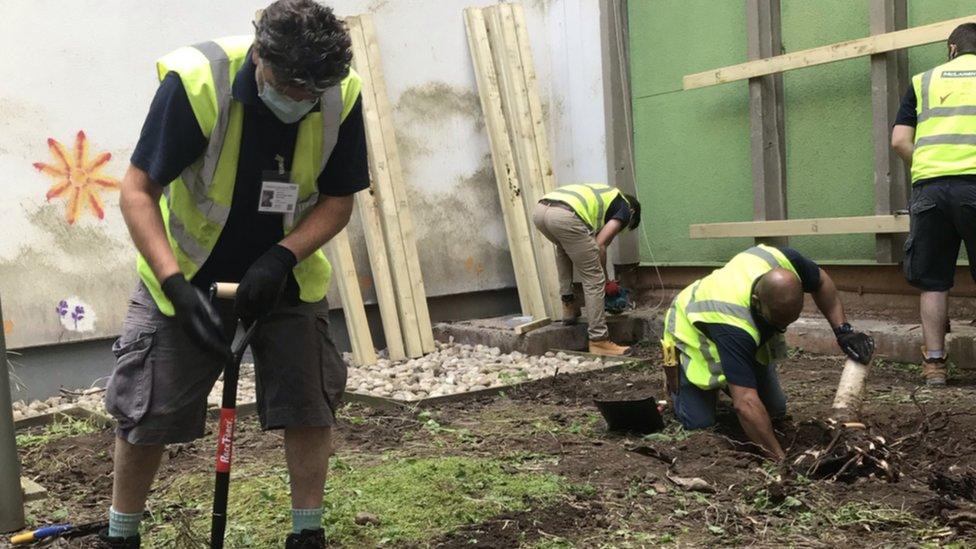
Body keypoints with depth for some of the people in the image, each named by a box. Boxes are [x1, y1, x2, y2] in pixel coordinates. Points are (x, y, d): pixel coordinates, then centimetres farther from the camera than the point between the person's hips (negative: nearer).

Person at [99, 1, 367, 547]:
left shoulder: (342, 95, -17)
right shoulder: (196, 79, -27)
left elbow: (338, 201, -7)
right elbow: (138, 191, -20)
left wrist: (281, 257, -23)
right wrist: (175, 283, -30)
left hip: (286, 274, 2)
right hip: (187, 276, -2)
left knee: (310, 404, -1)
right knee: (146, 412, 3)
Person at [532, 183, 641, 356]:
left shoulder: (603, 195, 41)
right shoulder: (625, 208, 20)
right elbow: (600, 244, 7)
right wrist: (606, 280, 19)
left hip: (539, 210, 8)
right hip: (565, 216, -8)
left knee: (564, 246, 40)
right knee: (594, 280, 5)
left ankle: (568, 304, 35)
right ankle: (599, 341, 7)